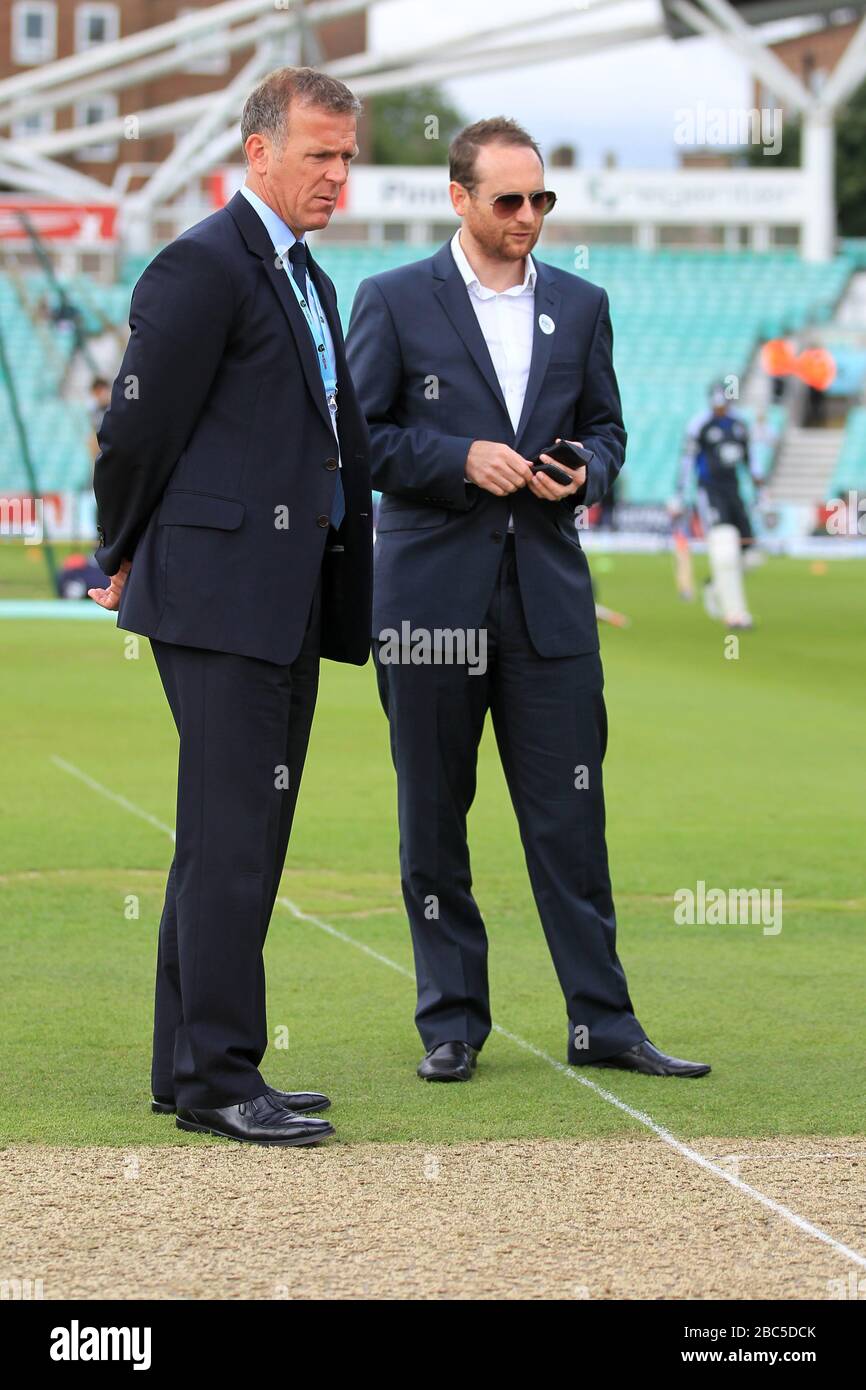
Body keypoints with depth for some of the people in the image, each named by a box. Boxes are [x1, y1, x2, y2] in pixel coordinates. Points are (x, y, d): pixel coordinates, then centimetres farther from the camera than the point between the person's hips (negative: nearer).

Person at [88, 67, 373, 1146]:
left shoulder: (309, 281, 19)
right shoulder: (203, 269, -10)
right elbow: (138, 427, -9)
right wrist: (125, 559, 3)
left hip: (287, 603, 9)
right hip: (220, 593, -9)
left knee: (241, 838, 11)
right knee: (231, 836, -9)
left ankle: (193, 1069, 16)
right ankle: (216, 1076, -7)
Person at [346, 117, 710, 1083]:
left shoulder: (580, 305, 12)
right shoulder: (393, 302, 1)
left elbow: (606, 425, 18)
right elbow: (358, 436, -1)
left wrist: (585, 469, -4)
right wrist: (462, 459, -13)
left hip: (548, 593, 2)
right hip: (431, 594, -2)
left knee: (570, 815, 0)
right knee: (433, 820, 4)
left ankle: (602, 1023, 5)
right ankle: (451, 1024, 13)